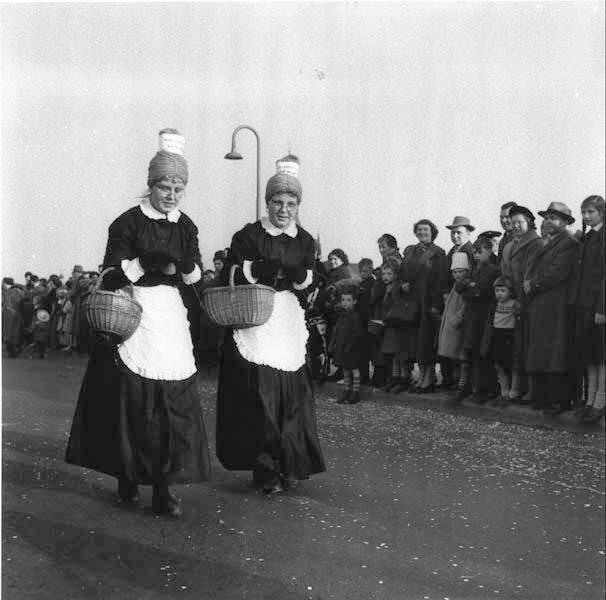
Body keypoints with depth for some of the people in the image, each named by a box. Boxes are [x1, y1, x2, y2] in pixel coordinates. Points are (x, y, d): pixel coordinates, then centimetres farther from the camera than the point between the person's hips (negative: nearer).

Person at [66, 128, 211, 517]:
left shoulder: (186, 226, 10)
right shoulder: (129, 222, -3)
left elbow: (196, 279, 12)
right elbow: (111, 276, -6)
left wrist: (188, 265, -10)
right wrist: (147, 262, -19)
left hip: (172, 317, 4)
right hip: (134, 314, -3)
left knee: (174, 398, -3)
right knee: (130, 398, -2)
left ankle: (163, 486, 3)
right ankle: (128, 477, 16)